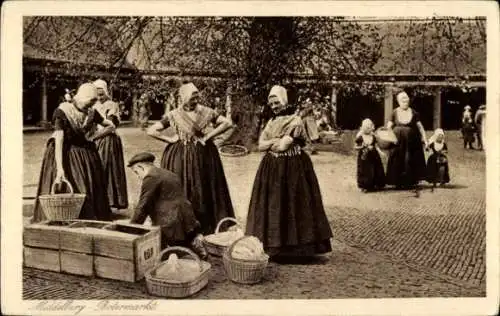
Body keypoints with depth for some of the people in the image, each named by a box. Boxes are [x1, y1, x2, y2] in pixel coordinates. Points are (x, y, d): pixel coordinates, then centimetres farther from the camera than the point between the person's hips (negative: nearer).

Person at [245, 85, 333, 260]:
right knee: (272, 205, 5)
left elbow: (283, 145, -15)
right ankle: (272, 247, 11)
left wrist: (270, 143, -1)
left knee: (292, 204, -4)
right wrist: (278, 141, -5)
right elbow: (260, 145, 6)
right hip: (272, 169, 7)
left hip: (291, 168, -6)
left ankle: (292, 244, 3)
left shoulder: (295, 120, -7)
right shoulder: (271, 121, 15)